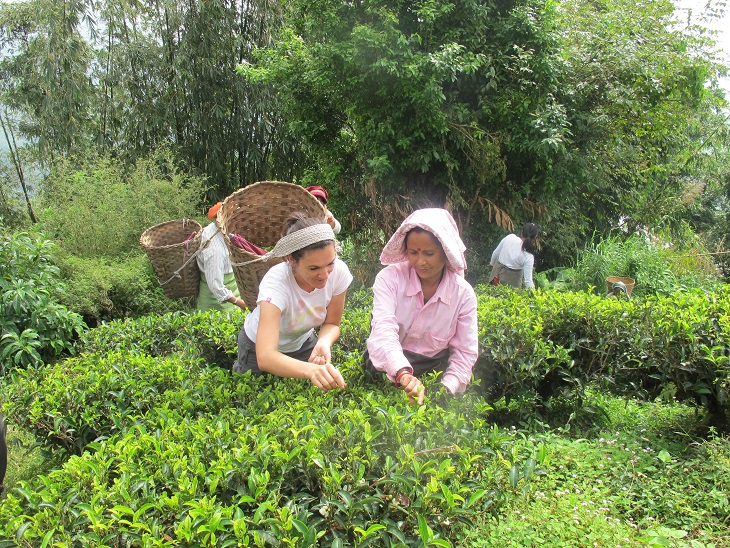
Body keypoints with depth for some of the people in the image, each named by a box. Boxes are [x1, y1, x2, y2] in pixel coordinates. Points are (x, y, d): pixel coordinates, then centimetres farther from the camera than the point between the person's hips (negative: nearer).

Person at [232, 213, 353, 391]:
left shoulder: (339, 272, -29)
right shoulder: (276, 283, -41)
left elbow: (332, 324, -12)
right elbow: (264, 357, -51)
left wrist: (324, 342, -36)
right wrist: (311, 370, -69)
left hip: (303, 342, 4)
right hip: (261, 347, -3)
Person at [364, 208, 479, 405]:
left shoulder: (463, 294, -6)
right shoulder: (390, 278, -12)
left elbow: (465, 352, -1)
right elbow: (384, 331, -26)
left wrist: (445, 390, -18)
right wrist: (403, 373, -45)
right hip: (389, 372, -1)